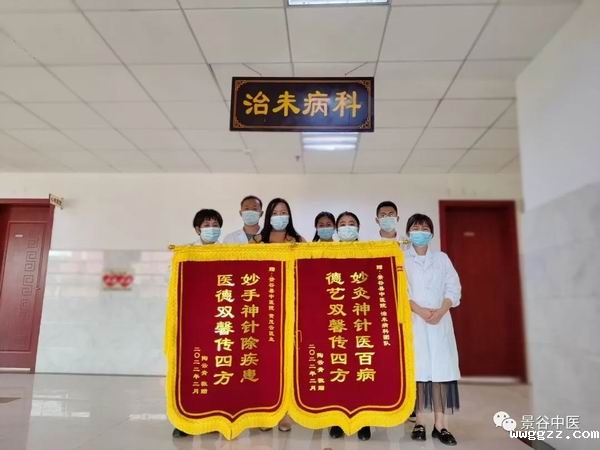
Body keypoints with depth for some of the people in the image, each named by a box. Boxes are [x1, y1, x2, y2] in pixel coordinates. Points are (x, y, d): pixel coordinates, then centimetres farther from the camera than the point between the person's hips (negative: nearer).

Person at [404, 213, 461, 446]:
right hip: (413, 320, -2)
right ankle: (419, 422, 6)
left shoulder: (442, 258, 13)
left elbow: (453, 287, 5)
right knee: (417, 369, -3)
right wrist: (420, 311, -16)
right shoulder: (401, 259, 5)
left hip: (440, 320, 2)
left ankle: (440, 424, 3)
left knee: (442, 369, -2)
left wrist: (440, 311, -10)